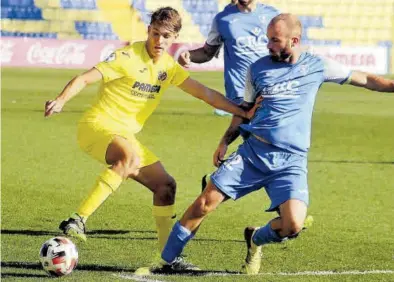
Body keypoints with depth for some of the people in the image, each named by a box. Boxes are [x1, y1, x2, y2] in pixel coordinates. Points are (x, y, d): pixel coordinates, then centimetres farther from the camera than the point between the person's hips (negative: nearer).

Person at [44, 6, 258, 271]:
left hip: (126, 135, 8)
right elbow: (85, 79, -20)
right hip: (98, 125, -8)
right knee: (131, 158, -38)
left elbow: (206, 94, 10)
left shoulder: (169, 67, 7)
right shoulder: (128, 57, -14)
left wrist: (244, 112, 3)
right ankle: (78, 220, -39)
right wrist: (61, 100, -37)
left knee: (166, 185, 6)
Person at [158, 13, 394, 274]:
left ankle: (256, 240, 13)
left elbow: (366, 80, 10)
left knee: (293, 225, -21)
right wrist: (226, 141, 9)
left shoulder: (317, 66, 2)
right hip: (253, 152, 1)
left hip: (290, 161, -1)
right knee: (205, 203, -9)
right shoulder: (258, 68, 7)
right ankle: (165, 260, 5)